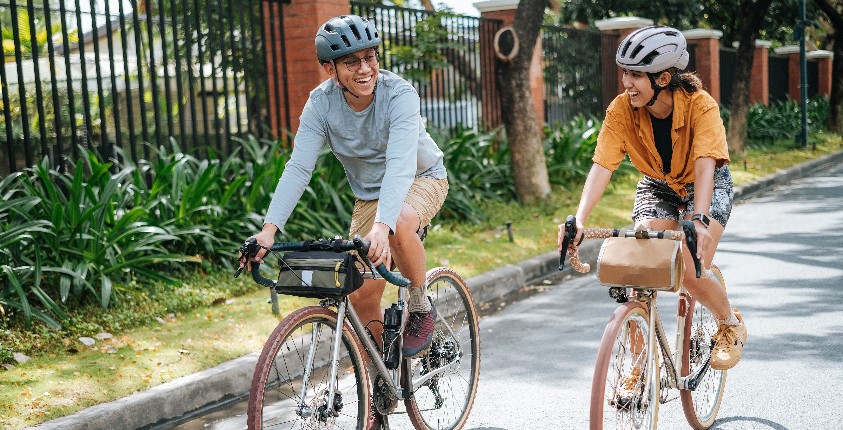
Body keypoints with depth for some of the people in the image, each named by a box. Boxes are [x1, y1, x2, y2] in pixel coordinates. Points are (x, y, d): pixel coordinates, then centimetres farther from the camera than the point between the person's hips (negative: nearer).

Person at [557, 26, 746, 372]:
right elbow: (602, 165, -30)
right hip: (657, 187, 3)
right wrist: (578, 220, -44)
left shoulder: (700, 105, -30)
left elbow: (705, 165, -40)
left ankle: (731, 324, 14)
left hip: (707, 187, -3)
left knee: (691, 274, -19)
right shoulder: (621, 110, -24)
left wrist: (699, 220, -56)